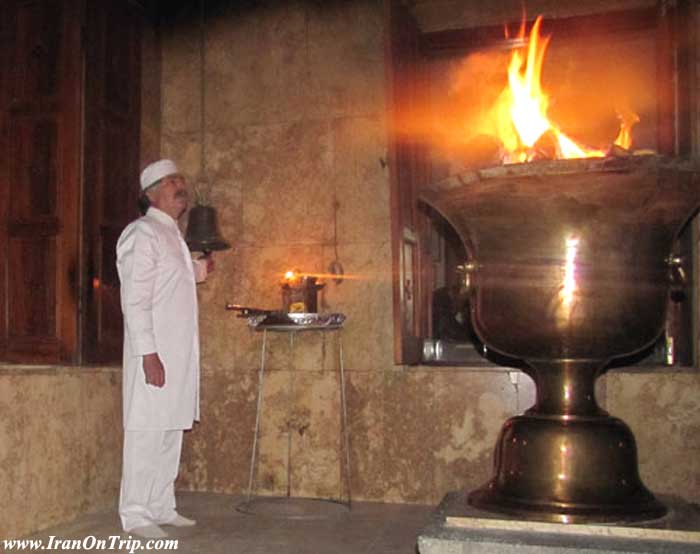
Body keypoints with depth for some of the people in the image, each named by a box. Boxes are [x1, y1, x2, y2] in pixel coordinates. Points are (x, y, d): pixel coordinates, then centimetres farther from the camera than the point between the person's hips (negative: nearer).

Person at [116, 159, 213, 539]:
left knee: (171, 431, 12)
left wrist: (197, 272, 14)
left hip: (179, 354, 9)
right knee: (146, 432, -3)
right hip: (155, 354, -9)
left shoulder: (172, 235, 18)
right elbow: (135, 298, -16)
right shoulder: (143, 233, -9)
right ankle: (135, 515, 7)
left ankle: (161, 507, 22)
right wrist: (148, 354, -21)